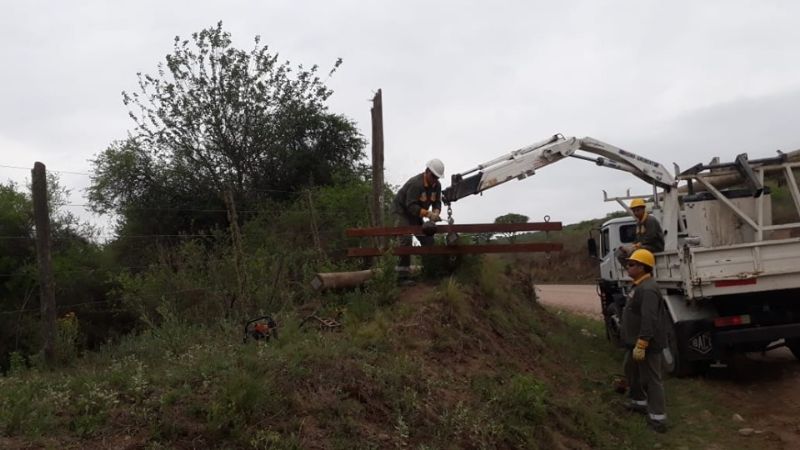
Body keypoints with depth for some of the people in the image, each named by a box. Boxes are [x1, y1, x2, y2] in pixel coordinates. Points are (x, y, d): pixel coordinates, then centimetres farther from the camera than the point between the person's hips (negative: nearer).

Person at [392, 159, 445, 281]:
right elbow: (411, 206, -36)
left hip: (416, 215, 8)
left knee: (428, 240, 5)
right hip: (402, 211, -8)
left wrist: (436, 212, -27)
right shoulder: (416, 183, -30)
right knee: (406, 240, -22)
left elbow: (437, 203, -3)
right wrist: (428, 214, -46)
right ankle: (403, 275, -23)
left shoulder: (437, 185, -4)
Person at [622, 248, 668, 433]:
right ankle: (639, 401, 41)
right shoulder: (640, 286, 11)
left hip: (647, 344, -11)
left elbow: (649, 320, -30)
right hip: (637, 342, 11)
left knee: (651, 379, -4)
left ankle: (658, 418, 2)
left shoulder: (648, 289, -24)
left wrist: (641, 345, -30)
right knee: (630, 369, 25)